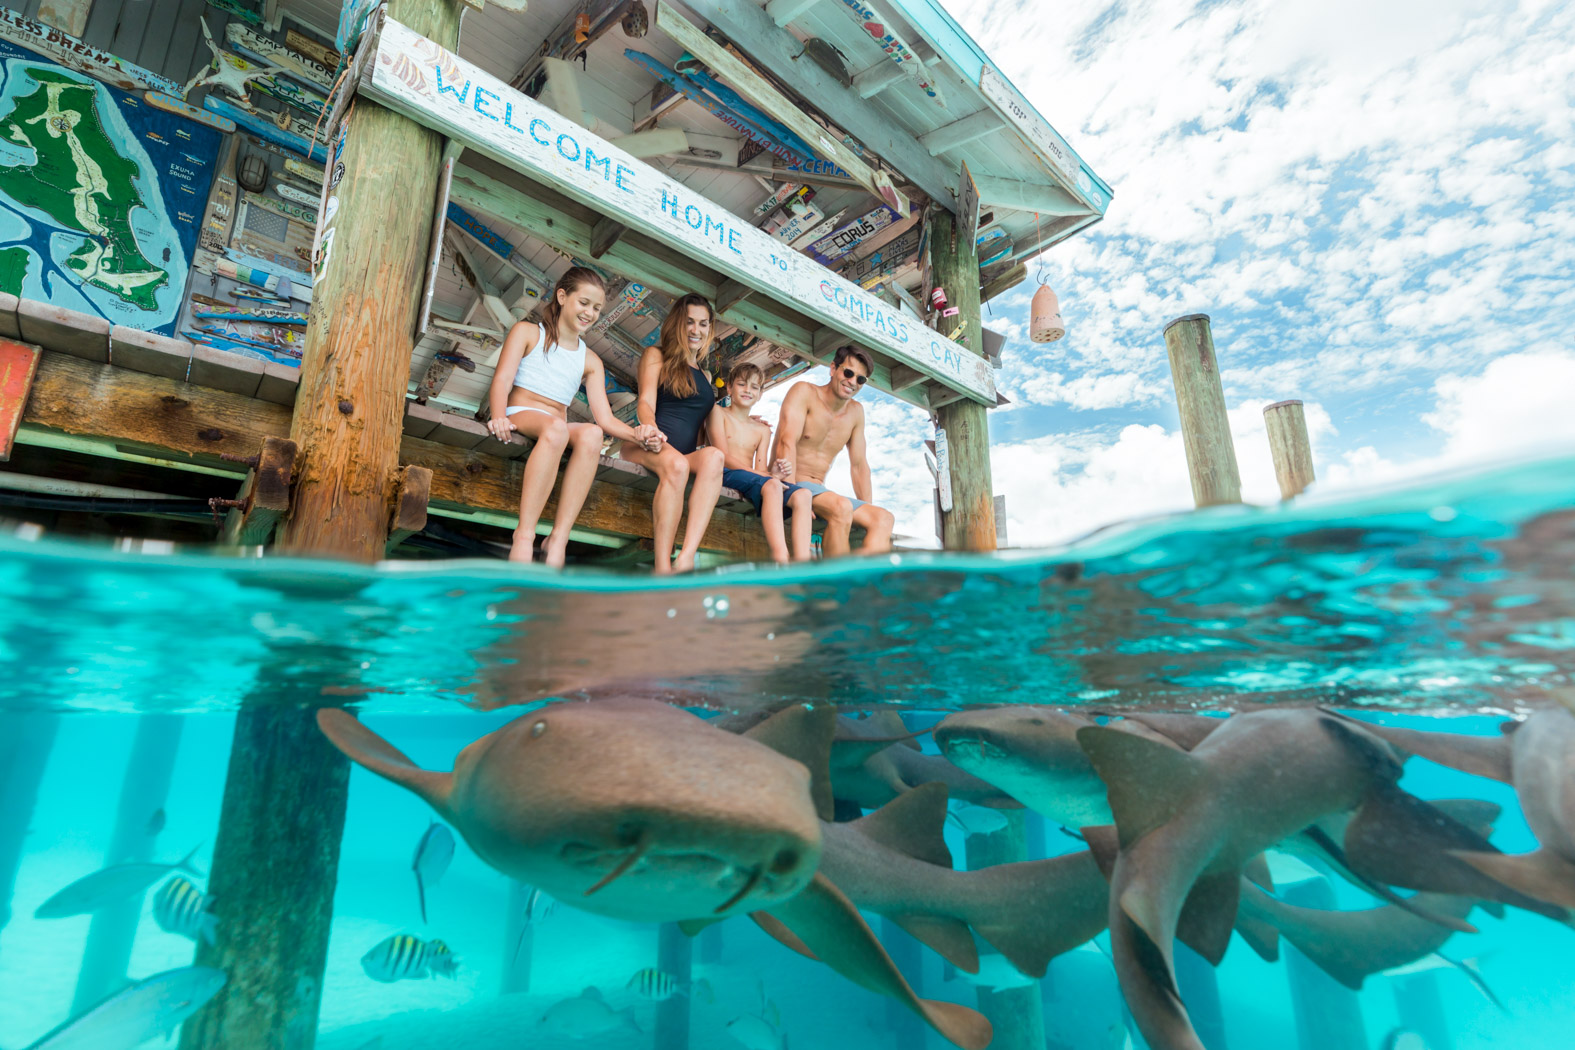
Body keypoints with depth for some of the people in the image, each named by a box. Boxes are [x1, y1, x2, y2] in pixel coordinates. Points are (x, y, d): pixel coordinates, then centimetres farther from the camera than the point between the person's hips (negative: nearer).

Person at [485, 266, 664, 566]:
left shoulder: (590, 361, 21)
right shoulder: (527, 332, 13)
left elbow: (604, 417, 9)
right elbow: (502, 379, -3)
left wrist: (637, 435, -13)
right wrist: (499, 417, -25)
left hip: (559, 429, 3)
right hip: (519, 416, -3)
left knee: (591, 433, -32)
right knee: (556, 426, -38)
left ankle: (558, 538, -41)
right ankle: (523, 537, -43)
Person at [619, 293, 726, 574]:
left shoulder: (705, 376, 31)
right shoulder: (656, 355, 14)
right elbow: (646, 402, -3)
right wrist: (651, 430, -25)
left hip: (687, 455, 4)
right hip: (651, 447, -4)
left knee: (713, 456, -33)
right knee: (676, 463, -40)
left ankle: (686, 559, -48)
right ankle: (662, 569, -46)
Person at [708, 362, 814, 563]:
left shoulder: (763, 430, 25)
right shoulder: (718, 412, 10)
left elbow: (760, 469, 11)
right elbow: (724, 457, -5)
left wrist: (776, 472, -15)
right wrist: (768, 477, -17)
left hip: (756, 481, 5)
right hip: (726, 475, -5)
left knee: (802, 494, -23)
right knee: (771, 485, -35)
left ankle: (802, 564, -42)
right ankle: (780, 558, -52)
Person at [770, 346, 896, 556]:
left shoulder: (856, 411, 14)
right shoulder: (804, 392, -4)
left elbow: (859, 464, 17)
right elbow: (787, 442, -17)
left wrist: (868, 510, 7)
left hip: (819, 491, 7)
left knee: (884, 518, -13)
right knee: (841, 506, -34)